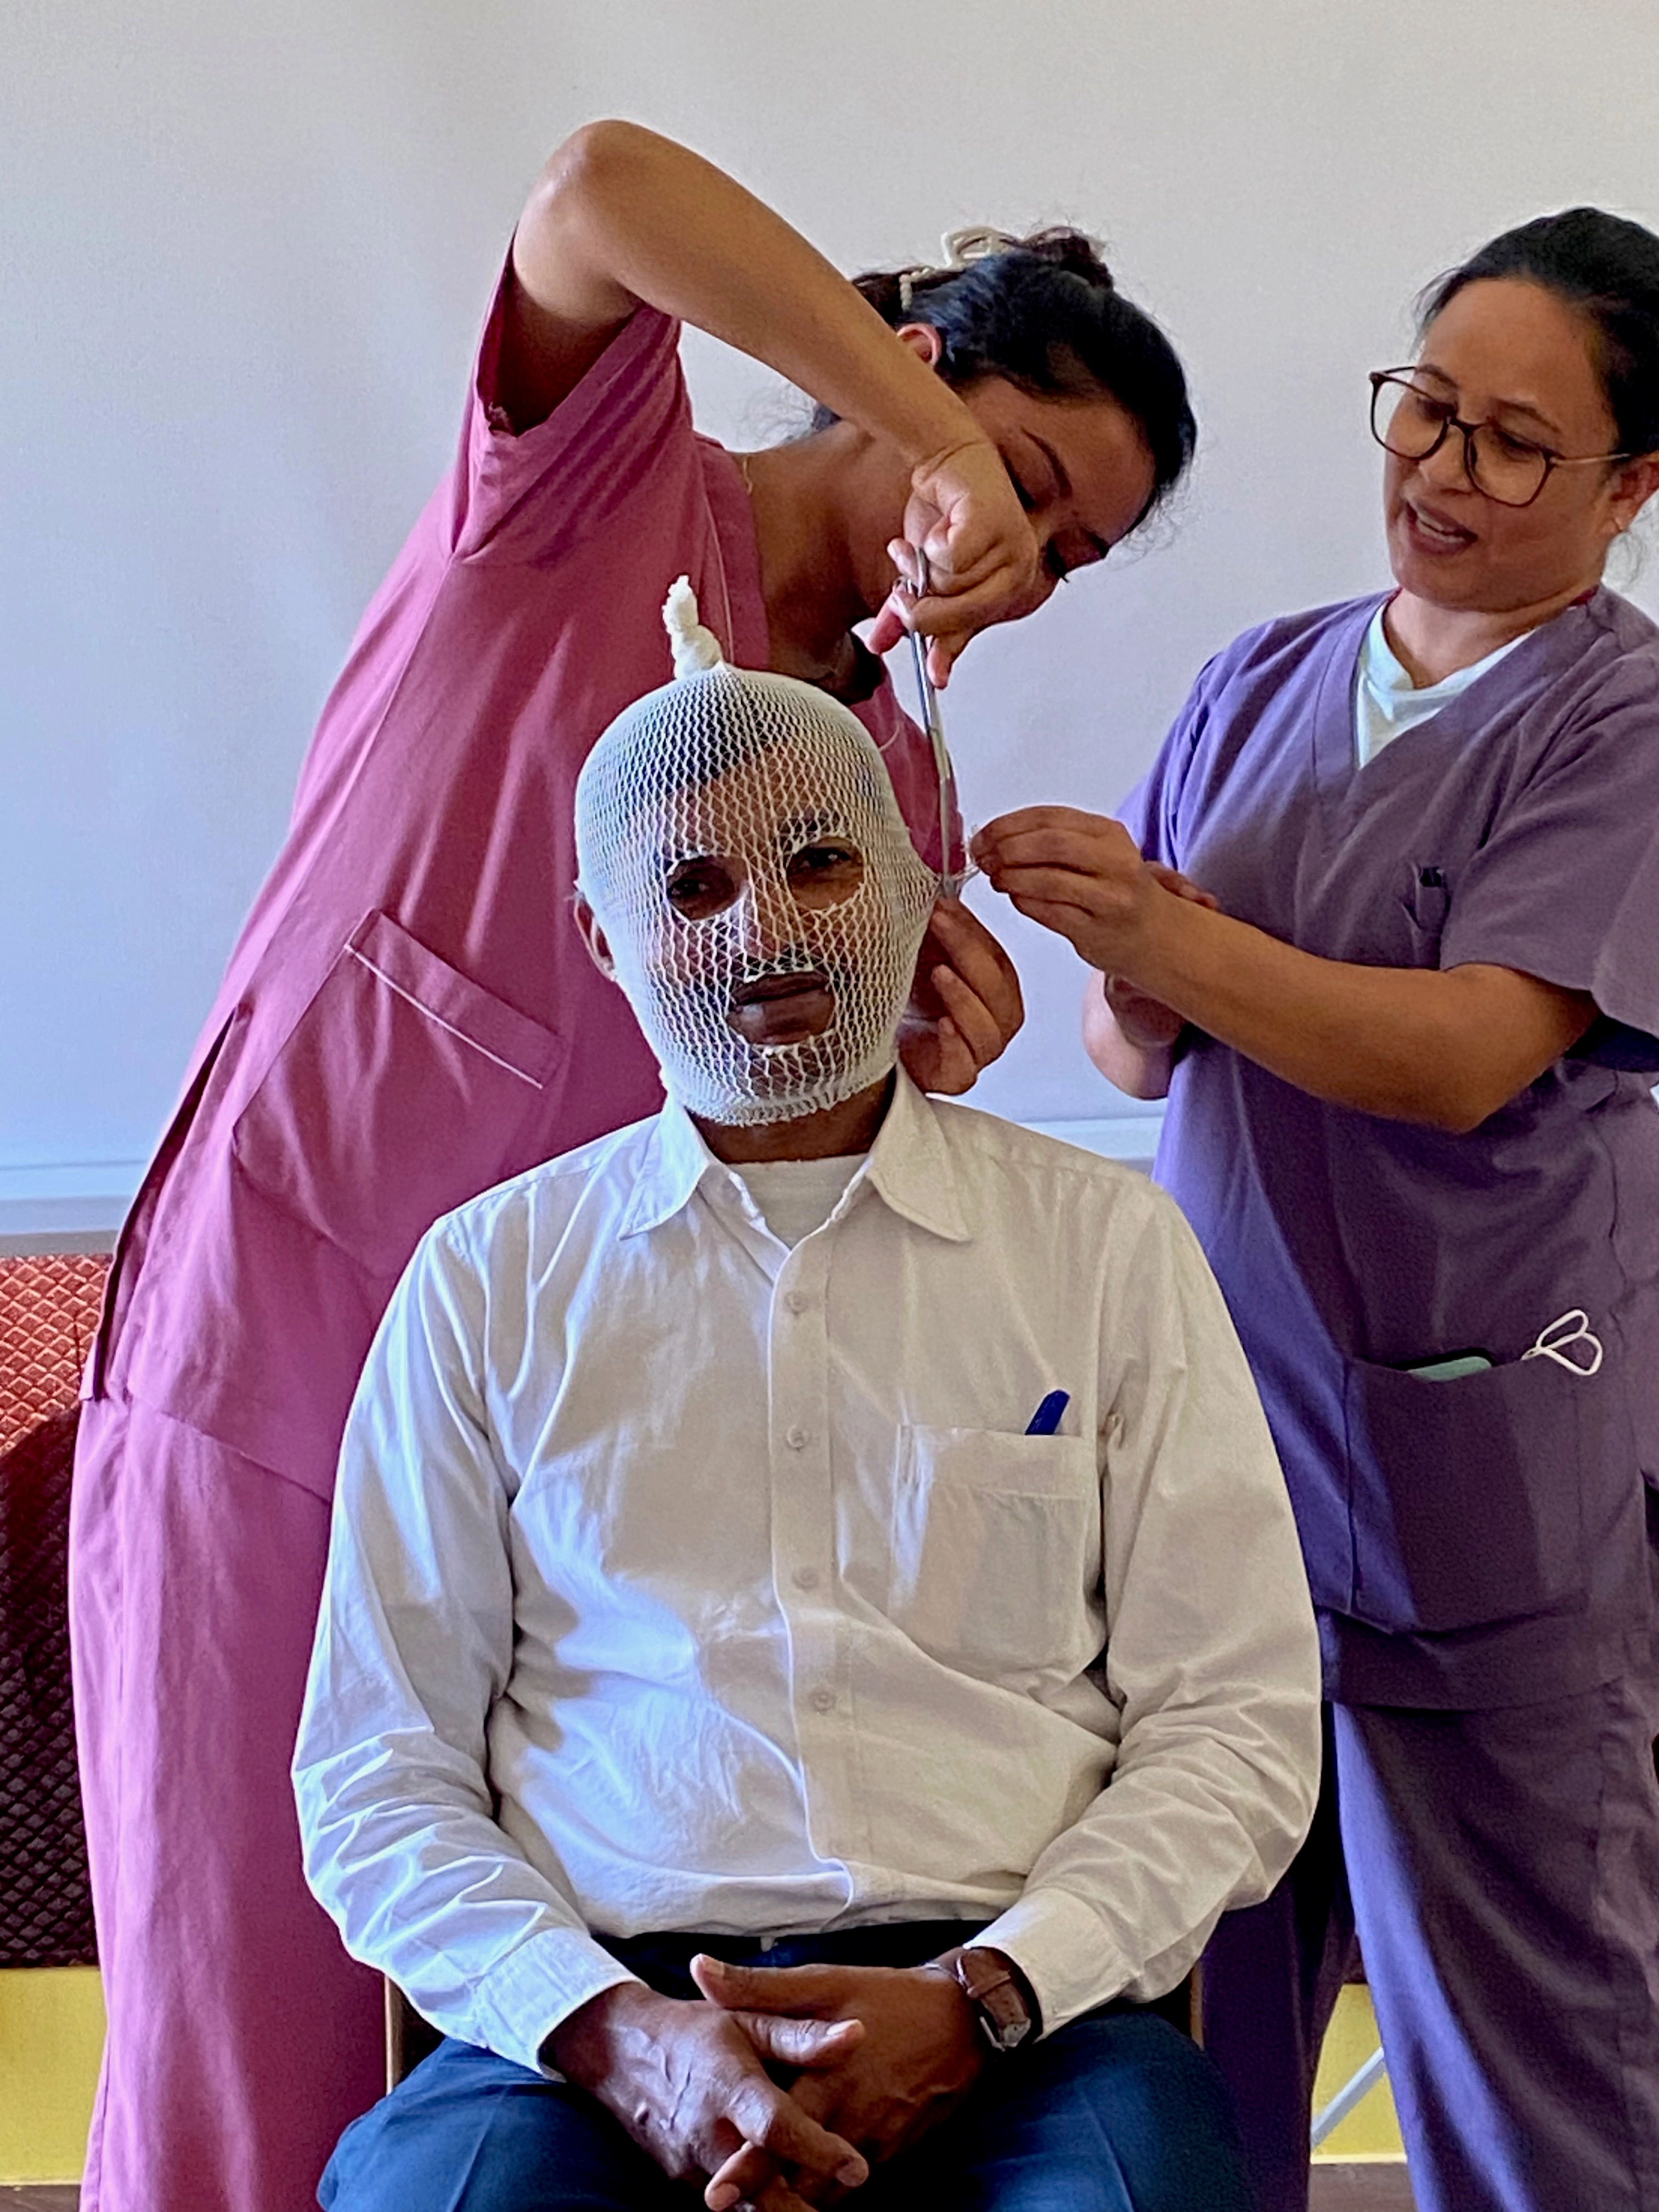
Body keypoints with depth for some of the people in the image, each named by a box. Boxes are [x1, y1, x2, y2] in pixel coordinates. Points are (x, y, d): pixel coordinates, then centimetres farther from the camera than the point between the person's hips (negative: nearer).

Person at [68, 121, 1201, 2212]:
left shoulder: (896, 778, 13)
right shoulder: (600, 489, -2)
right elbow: (601, 190, -23)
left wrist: (925, 1073, -9)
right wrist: (943, 452, -25)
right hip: (270, 1352, -5)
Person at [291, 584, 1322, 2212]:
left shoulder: (1107, 1248, 12)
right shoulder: (490, 1279, 12)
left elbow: (1236, 1724, 7)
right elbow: (376, 1772, 8)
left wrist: (975, 2002, -9)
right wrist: (617, 2035, -10)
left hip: (1021, 2016, 1)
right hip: (598, 2008, 0)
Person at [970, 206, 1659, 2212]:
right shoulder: (1266, 684, 12)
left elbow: (1471, 1058, -17)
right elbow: (1141, 1051, 11)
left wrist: (1171, 936, -27)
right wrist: (1130, 1005, -12)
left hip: (1482, 1473, -5)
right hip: (1222, 1410, 5)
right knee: (1200, 1993, 7)